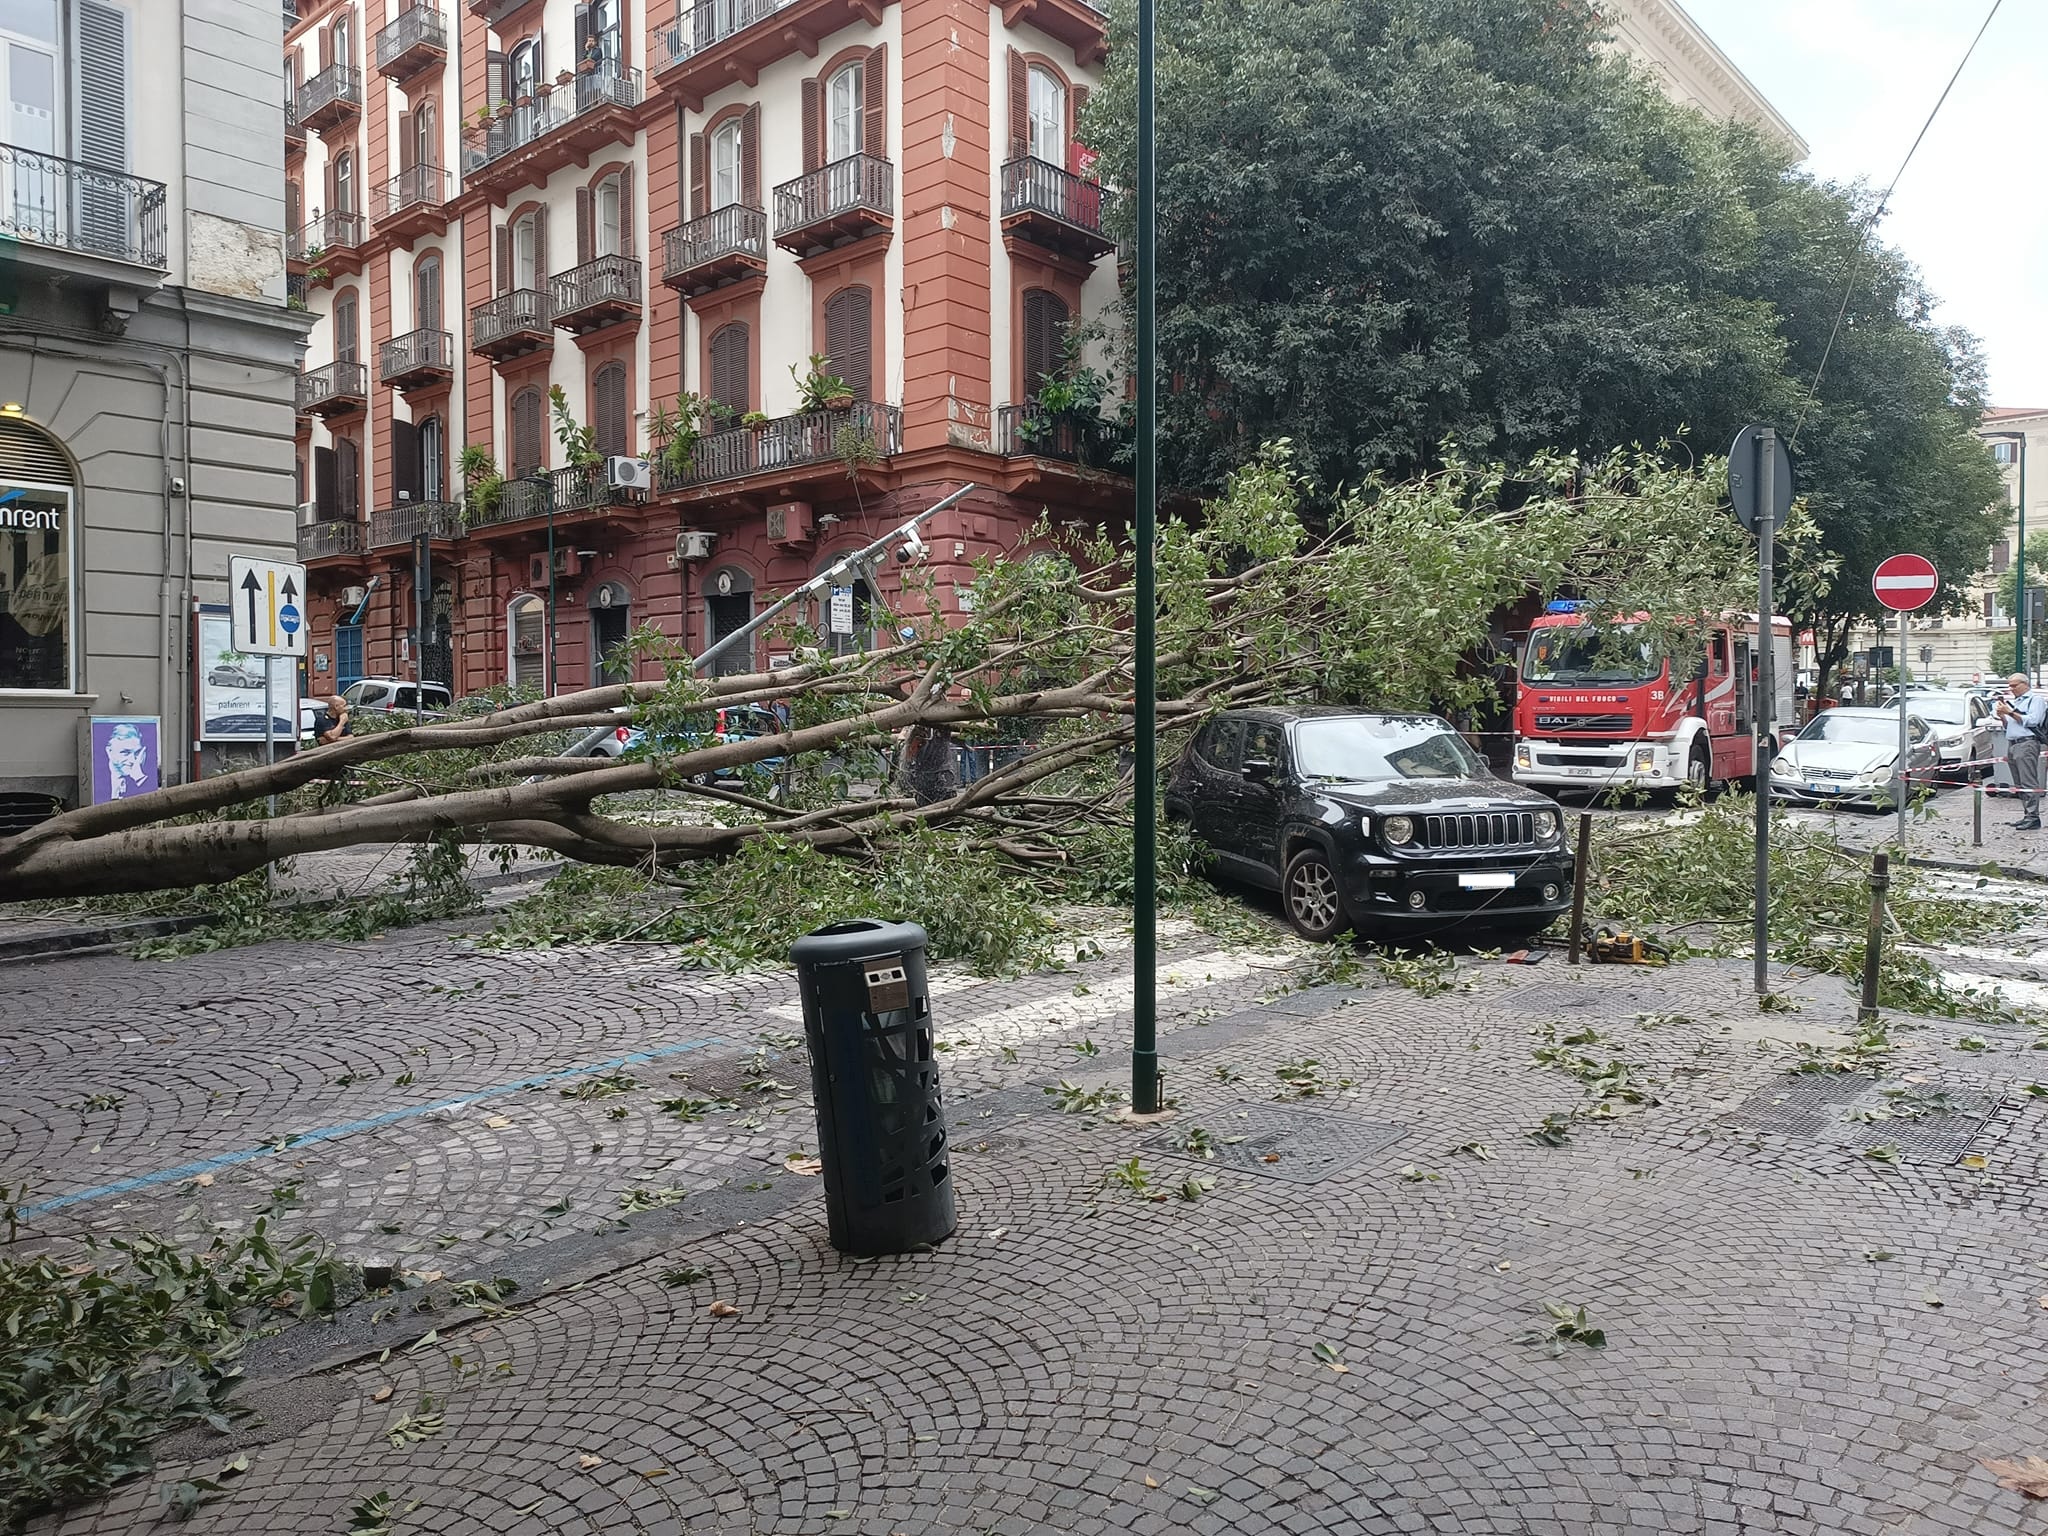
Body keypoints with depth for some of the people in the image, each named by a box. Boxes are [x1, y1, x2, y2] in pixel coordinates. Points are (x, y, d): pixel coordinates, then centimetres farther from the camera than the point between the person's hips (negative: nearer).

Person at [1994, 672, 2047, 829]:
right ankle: (2027, 815, 10)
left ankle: (2033, 817, -13)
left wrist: (2010, 713, -13)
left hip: (2027, 744, -8)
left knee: (2029, 783, -11)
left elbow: (2032, 721, -14)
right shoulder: (2013, 701, 23)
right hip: (2011, 744, 8)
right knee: (2019, 785, 7)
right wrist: (2002, 716, 9)